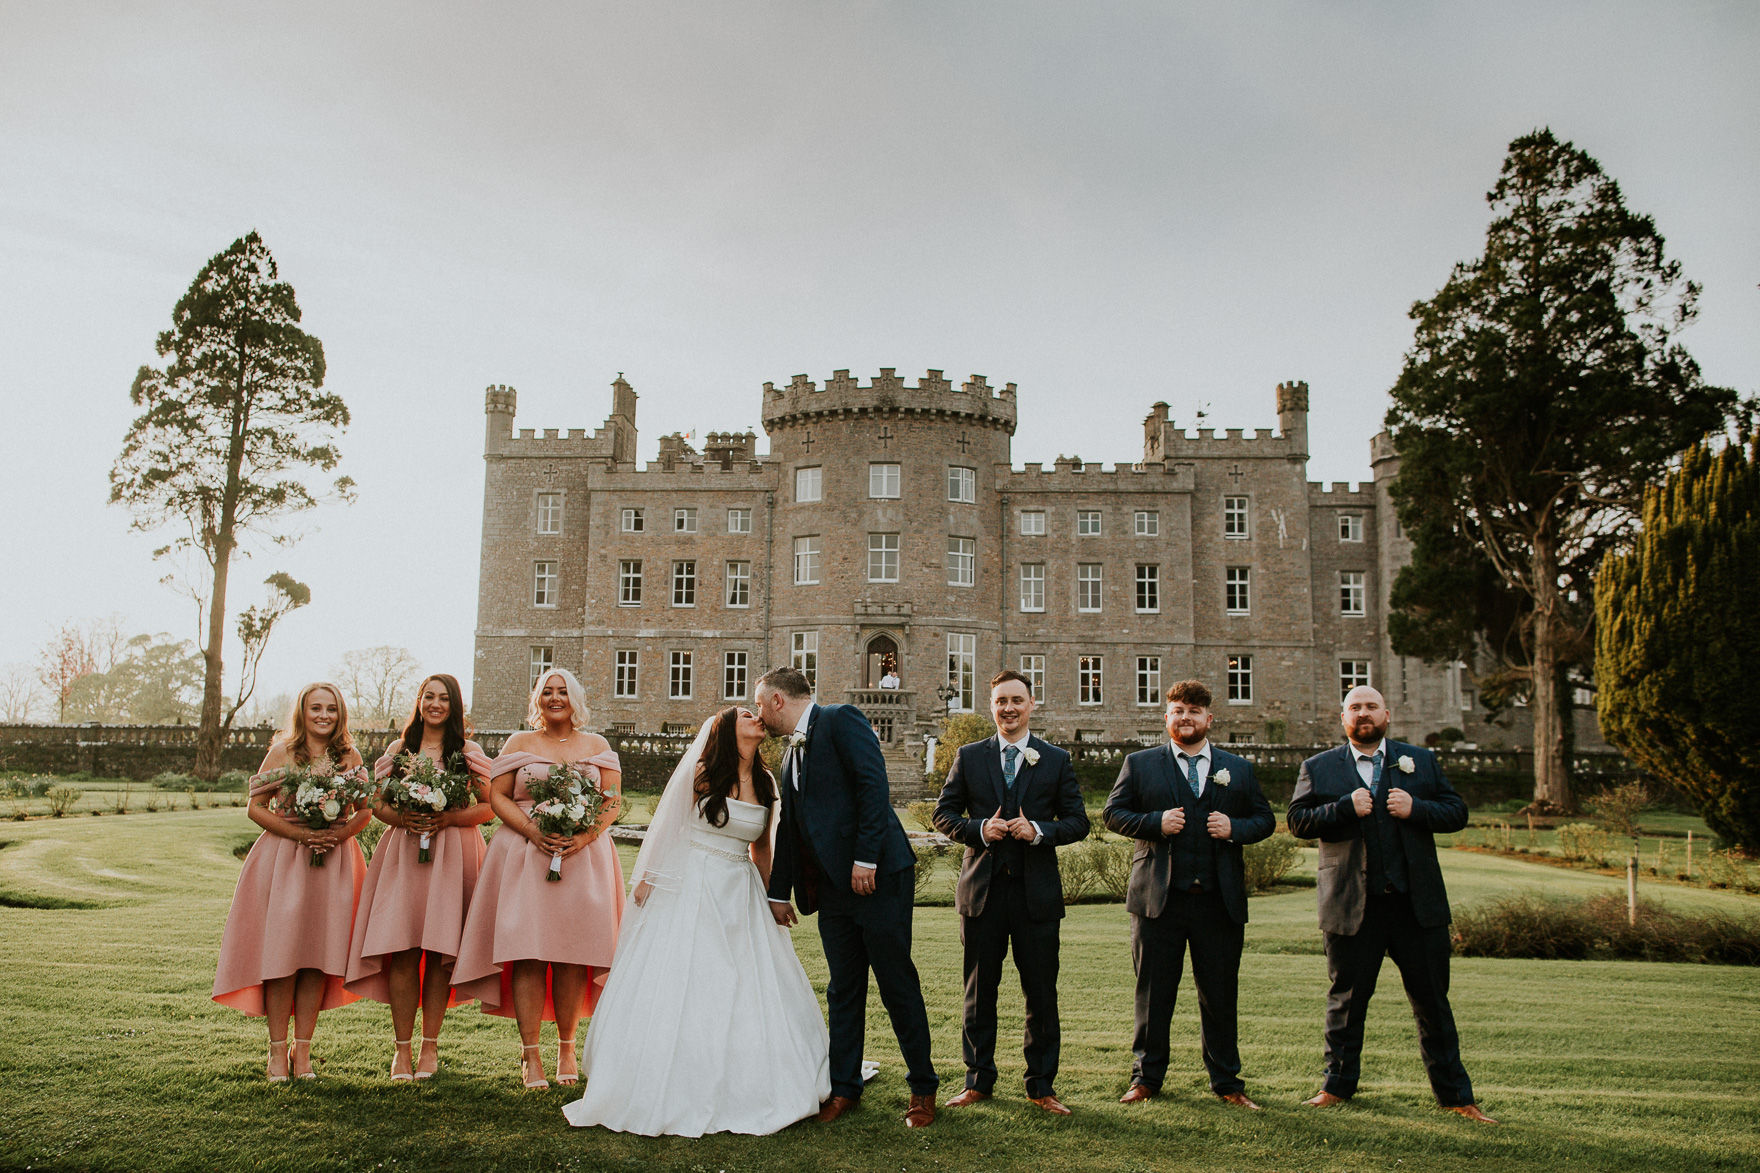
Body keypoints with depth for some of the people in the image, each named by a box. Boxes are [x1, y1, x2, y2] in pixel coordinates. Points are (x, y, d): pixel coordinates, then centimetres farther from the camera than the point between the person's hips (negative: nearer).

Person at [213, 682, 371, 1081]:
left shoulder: (350, 757, 6)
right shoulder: (281, 752, 2)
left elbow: (364, 812, 9)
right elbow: (255, 808, -1)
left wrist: (338, 833, -11)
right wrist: (300, 833, -13)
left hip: (333, 863, 2)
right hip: (283, 857, -1)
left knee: (318, 956, 1)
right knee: (281, 953, -4)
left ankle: (303, 1049, 11)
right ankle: (277, 1049, 7)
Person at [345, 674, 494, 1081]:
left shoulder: (467, 751, 7)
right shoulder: (399, 748, 14)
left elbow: (488, 807, 2)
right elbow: (377, 804, 13)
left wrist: (447, 819, -13)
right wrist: (401, 818, -7)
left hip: (451, 856, -1)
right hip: (403, 852, 2)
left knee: (439, 951, -2)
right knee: (402, 952, -5)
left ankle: (430, 1045, 9)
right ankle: (401, 1047, 5)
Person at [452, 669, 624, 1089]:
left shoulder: (597, 746, 14)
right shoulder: (519, 743, 13)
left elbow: (613, 800, 7)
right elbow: (497, 796, 5)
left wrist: (585, 835, -11)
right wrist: (534, 831, -11)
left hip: (584, 856, 1)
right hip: (525, 854, 0)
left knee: (574, 950, -2)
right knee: (527, 950, -8)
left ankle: (567, 1047, 10)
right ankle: (530, 1054, -3)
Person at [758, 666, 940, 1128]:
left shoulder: (841, 720, -6)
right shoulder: (792, 753, 19)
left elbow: (874, 784, -17)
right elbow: (788, 827, 25)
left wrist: (866, 858, -22)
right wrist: (779, 892, 27)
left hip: (878, 877, -7)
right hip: (832, 887, 8)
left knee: (897, 984, 1)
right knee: (843, 990, 12)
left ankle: (923, 1089, 14)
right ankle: (844, 1088, 22)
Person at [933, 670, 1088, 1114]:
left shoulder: (1057, 760, 6)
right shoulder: (968, 757, 7)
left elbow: (1078, 822, 4)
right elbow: (944, 814, 7)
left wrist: (1038, 830, -14)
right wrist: (979, 829, -12)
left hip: (1037, 893, 0)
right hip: (982, 890, 0)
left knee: (1042, 993, 6)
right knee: (979, 990, 8)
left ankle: (1042, 1085, 19)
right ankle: (978, 1080, 22)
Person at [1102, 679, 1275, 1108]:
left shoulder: (1239, 769, 12)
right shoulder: (1139, 764, 7)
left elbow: (1264, 819, 13)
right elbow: (1113, 813, 4)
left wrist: (1235, 828, -7)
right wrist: (1155, 823, -12)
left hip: (1220, 900, 1)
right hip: (1158, 898, -1)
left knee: (1220, 994, 8)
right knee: (1153, 993, 6)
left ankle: (1227, 1082, 22)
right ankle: (1146, 1077, 20)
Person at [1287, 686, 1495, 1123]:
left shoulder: (1420, 760, 11)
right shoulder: (1318, 768, 6)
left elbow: (1456, 812, 6)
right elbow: (1298, 821, -2)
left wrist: (1415, 808, -12)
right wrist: (1345, 807, -15)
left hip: (1417, 903, 1)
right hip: (1351, 905, -1)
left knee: (1433, 1002, 8)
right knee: (1346, 1000, 9)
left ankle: (1455, 1096, 20)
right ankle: (1338, 1086, 23)